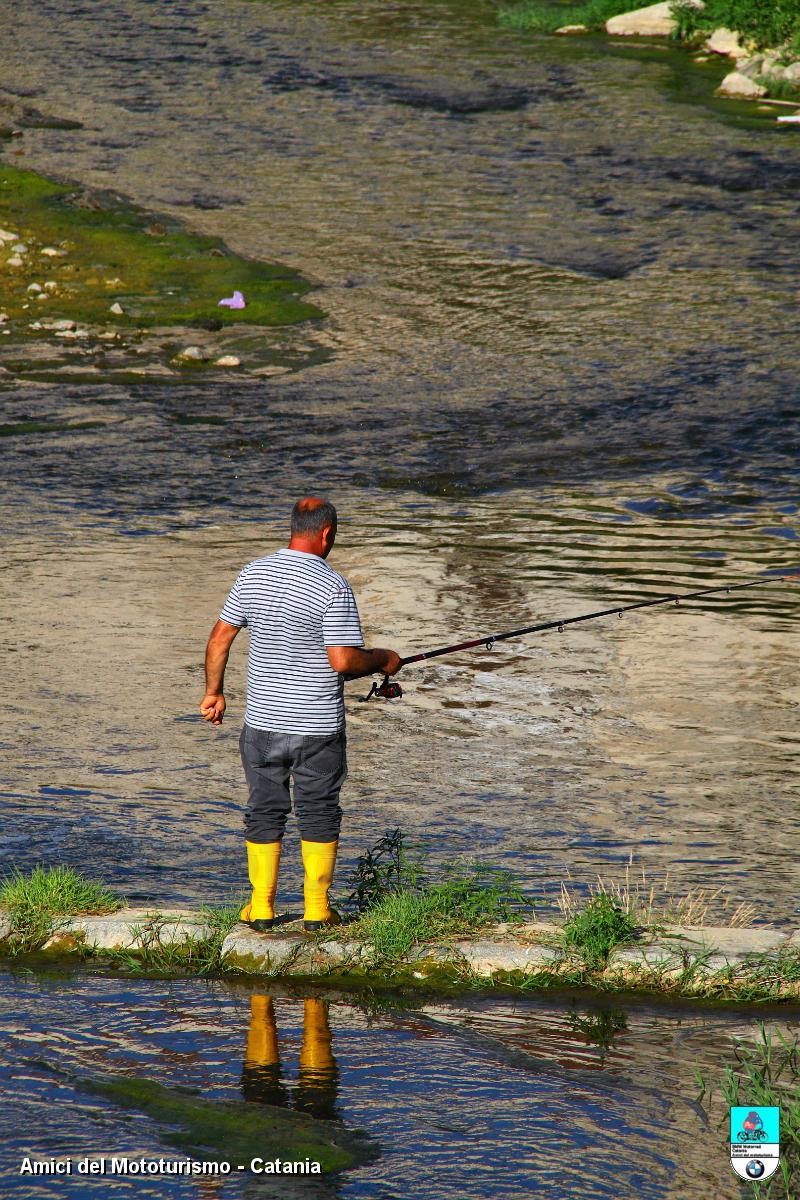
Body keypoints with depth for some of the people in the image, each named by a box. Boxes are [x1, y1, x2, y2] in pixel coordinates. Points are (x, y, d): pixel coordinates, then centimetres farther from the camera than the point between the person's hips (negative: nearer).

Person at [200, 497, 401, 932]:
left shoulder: (254, 574, -1)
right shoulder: (332, 587, -16)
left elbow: (220, 638, 3)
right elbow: (343, 661, -20)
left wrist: (213, 691, 15)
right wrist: (383, 661, -1)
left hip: (262, 722, 4)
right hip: (318, 728, -4)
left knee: (264, 811, 12)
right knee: (319, 814, 8)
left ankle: (261, 907, 14)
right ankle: (317, 909, 12)